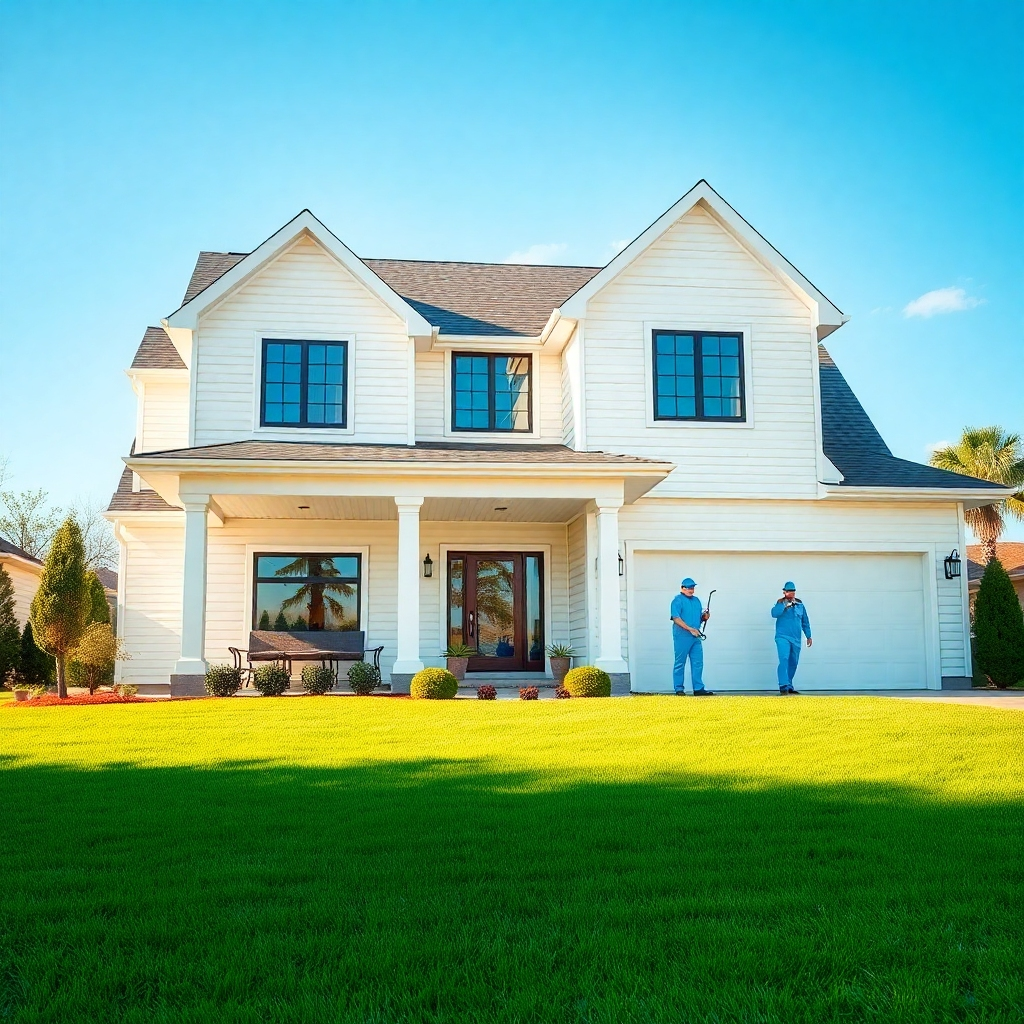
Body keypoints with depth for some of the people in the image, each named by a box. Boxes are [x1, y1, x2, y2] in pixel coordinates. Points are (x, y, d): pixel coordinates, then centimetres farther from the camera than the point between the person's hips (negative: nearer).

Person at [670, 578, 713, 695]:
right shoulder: (678, 600, -5)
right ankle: (679, 689, 4)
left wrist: (704, 617, 1)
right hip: (682, 636, -7)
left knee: (698, 663, 5)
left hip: (695, 637, 7)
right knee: (680, 663, -1)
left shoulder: (696, 600, 18)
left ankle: (698, 688, 9)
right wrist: (690, 629, -20)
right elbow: (676, 618, -15)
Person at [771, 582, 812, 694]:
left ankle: (789, 686, 21)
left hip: (796, 639, 5)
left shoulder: (800, 604, 10)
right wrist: (784, 605, -26)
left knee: (793, 663, 9)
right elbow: (774, 614, -22)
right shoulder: (780, 603, -2)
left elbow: (805, 621, 17)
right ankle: (784, 686, -21)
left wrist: (808, 636, 17)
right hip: (783, 637, -5)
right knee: (784, 660, -18)